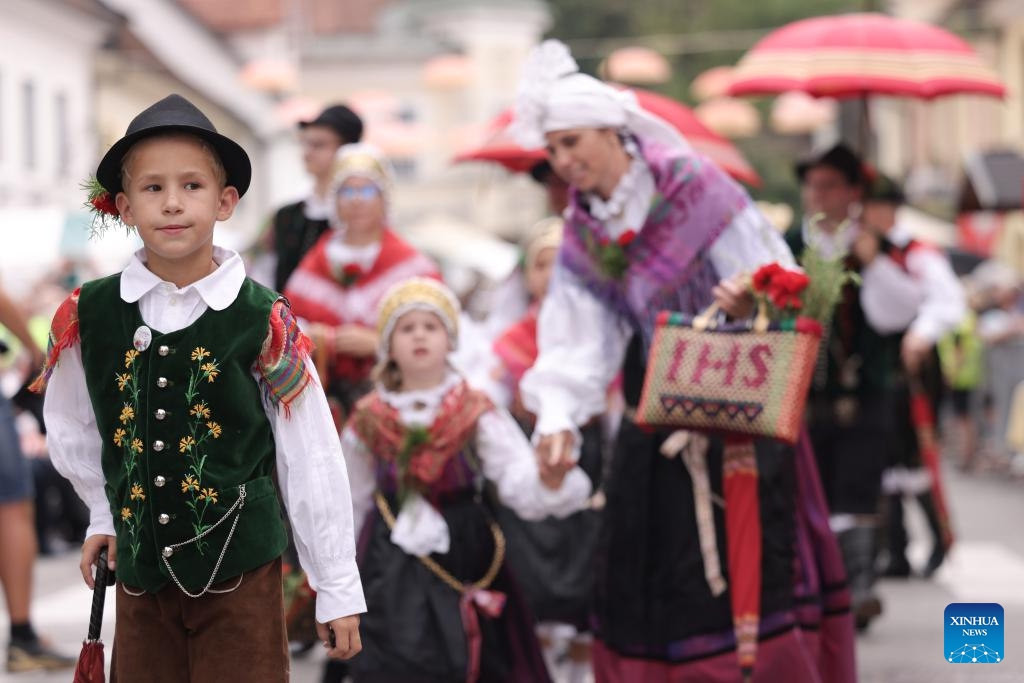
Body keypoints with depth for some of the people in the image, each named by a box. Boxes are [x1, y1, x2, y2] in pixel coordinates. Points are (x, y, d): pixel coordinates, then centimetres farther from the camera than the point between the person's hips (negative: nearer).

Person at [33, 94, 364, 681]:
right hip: (141, 571, 2)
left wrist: (339, 589, -2)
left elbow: (312, 458, -4)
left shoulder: (262, 320, -8)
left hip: (241, 568, -2)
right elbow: (70, 427, 16)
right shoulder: (87, 317, -2)